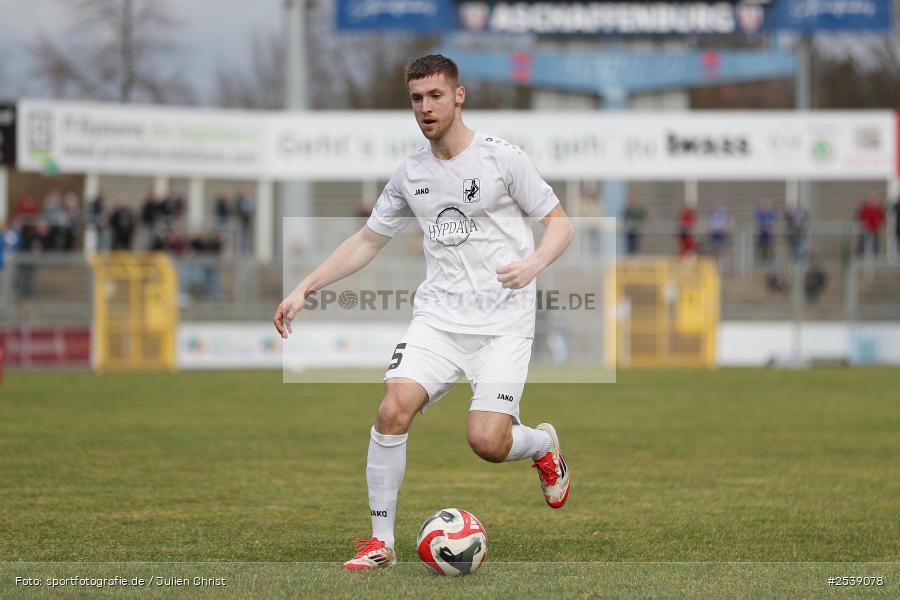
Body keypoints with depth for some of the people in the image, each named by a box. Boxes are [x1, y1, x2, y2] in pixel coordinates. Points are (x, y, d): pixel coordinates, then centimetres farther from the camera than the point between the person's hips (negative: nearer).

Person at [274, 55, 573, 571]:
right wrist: (306, 288, 11)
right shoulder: (411, 174, 9)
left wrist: (533, 264, -22)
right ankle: (381, 542, -7)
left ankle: (544, 445, 21)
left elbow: (560, 224, -1)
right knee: (393, 410, -18)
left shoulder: (502, 158, -5)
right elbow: (368, 241, 19)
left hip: (503, 324, -4)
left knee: (487, 442, -16)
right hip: (437, 317, 4)